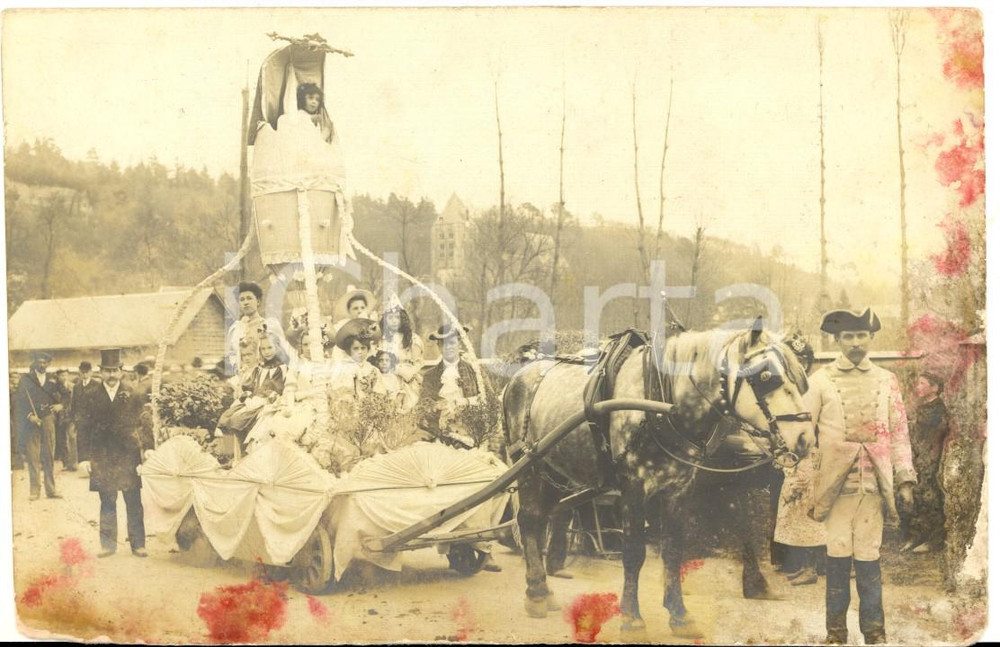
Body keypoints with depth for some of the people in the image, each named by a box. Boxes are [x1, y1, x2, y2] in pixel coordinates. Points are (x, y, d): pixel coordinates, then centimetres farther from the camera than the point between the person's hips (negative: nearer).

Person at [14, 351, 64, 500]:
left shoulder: (52, 381, 13)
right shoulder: (26, 380, 4)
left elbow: (59, 401, 14)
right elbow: (19, 403, -2)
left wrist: (58, 406, -8)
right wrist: (29, 416, -15)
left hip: (48, 421, 3)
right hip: (31, 422, -3)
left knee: (49, 456, 3)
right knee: (33, 456, -4)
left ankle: (51, 489, 7)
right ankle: (35, 490, 0)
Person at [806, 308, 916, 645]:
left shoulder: (887, 381, 8)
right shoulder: (821, 380, 1)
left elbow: (899, 431, 9)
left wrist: (905, 479, 4)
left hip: (874, 482, 1)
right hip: (834, 481, -1)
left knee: (869, 557, 4)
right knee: (837, 556, 3)